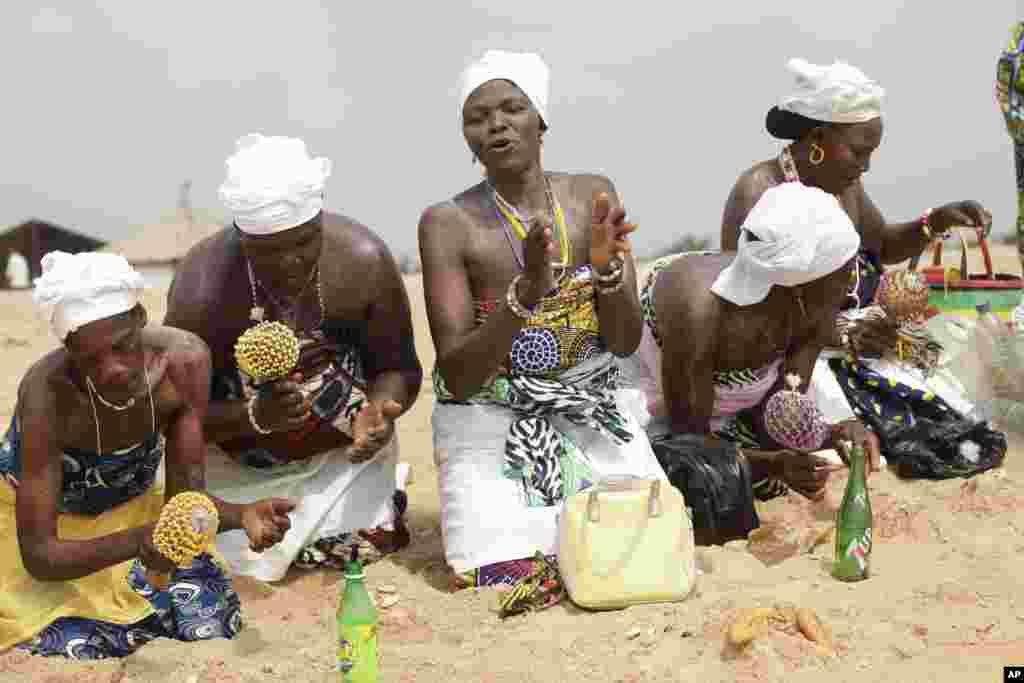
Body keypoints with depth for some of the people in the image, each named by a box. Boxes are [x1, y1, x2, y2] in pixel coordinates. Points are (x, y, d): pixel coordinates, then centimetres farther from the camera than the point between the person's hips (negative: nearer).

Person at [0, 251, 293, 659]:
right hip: (41, 528, -2)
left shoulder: (186, 360, -25)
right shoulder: (47, 394, -36)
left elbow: (185, 496, -17)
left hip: (132, 508, 3)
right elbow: (38, 555, -31)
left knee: (213, 625, -13)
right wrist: (136, 542, -48)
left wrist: (241, 516, -38)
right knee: (74, 651, -20)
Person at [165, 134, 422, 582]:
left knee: (367, 545, -6)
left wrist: (380, 411, -30)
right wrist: (254, 417, -36)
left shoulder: (363, 259, -21)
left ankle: (378, 493, 28)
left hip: (344, 452, 1)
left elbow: (398, 367, -8)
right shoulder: (203, 286, -27)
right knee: (255, 563, -7)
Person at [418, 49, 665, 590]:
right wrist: (527, 291, -31)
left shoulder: (592, 195, -2)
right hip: (491, 418, -3)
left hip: (590, 410, 3)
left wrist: (606, 268, -23)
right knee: (506, 579, -16)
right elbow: (458, 378, -17)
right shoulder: (449, 222, -12)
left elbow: (626, 344, -4)